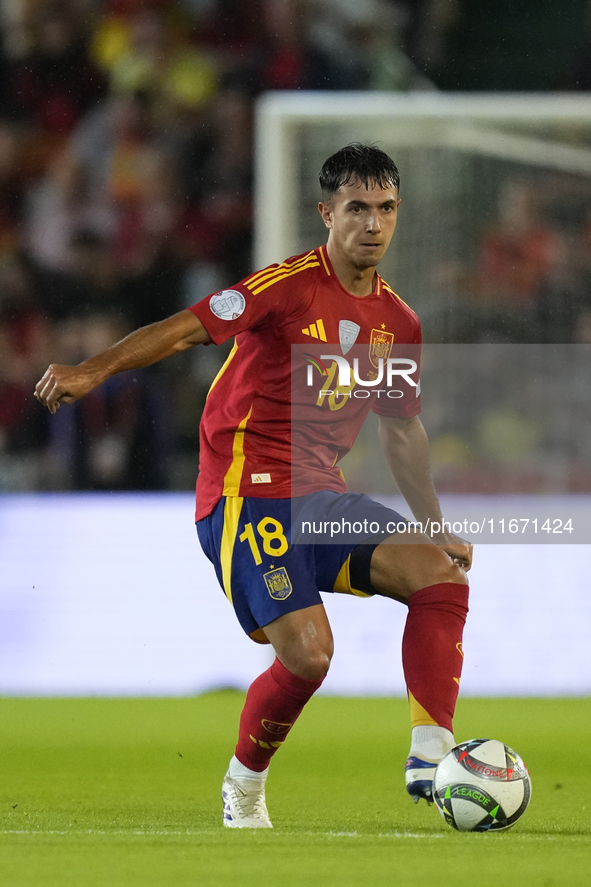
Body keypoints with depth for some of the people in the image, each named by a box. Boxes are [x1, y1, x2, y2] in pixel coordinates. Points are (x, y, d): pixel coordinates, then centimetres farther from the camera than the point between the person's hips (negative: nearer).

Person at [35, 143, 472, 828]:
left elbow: (401, 431, 24)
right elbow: (186, 328, -15)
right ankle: (244, 786, 8)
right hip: (247, 495, -7)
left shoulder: (398, 323, 11)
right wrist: (95, 369, -28)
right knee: (308, 653, -19)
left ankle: (430, 758, -11)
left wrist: (436, 527, 20)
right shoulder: (290, 285, -9)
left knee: (442, 576, -11)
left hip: (321, 500, 7)